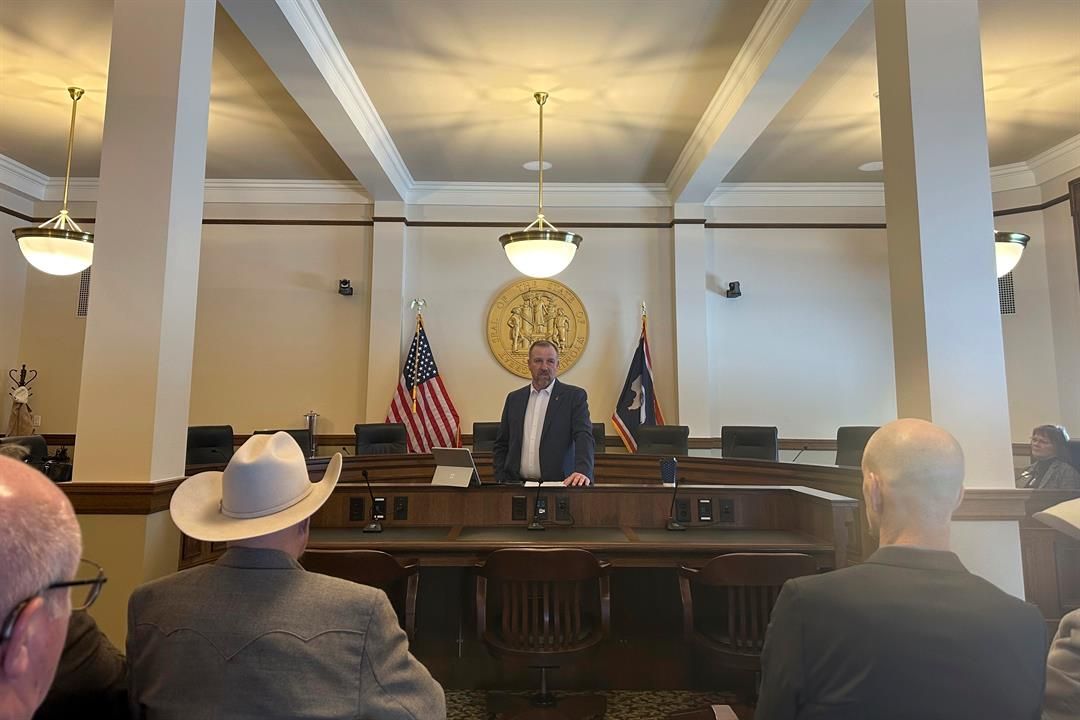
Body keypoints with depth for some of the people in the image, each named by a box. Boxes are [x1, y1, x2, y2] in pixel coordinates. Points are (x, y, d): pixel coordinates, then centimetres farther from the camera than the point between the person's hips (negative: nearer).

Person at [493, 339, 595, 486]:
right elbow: (501, 445, 19)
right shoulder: (514, 398, 16)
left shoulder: (574, 396, 4)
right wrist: (501, 480, 6)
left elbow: (584, 437, -7)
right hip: (517, 485, 3)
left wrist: (583, 471, -25)